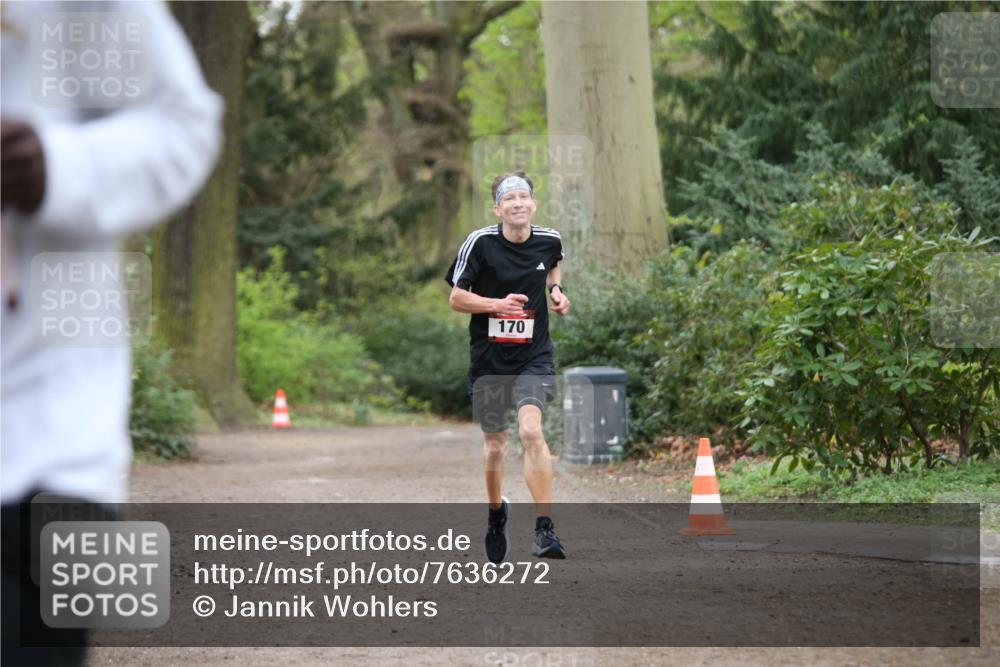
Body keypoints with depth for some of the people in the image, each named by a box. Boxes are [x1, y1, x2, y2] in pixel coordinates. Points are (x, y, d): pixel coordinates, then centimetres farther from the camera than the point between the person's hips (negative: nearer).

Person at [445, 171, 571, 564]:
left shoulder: (549, 240, 0)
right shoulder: (480, 243, -10)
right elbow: (456, 298, -5)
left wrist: (555, 289, 5)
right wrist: (497, 303, -20)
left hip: (534, 357, 0)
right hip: (489, 358, 0)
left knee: (531, 431, -23)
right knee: (494, 446, 11)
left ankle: (545, 529, -22)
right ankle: (496, 512, 41)